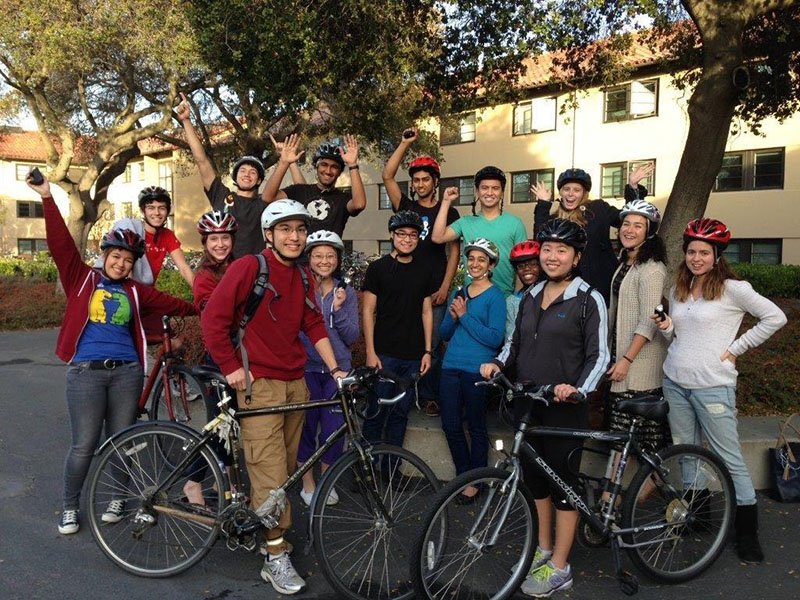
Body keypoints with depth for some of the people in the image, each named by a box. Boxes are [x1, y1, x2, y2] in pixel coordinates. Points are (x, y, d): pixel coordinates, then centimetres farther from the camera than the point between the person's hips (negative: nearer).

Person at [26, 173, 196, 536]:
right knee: (84, 445, 2)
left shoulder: (135, 291, 10)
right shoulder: (82, 279, 3)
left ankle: (118, 499, 30)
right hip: (86, 372, -2)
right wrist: (47, 198, -15)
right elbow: (60, 243, -7)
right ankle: (69, 507, 22)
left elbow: (172, 304, 11)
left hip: (126, 371, 2)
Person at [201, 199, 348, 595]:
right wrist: (231, 367, -10)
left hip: (295, 382, 7)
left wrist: (334, 368, 5)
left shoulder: (303, 276, 11)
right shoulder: (249, 267, -10)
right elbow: (213, 318, -11)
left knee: (287, 468, 14)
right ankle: (276, 557, 7)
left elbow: (314, 325, 12)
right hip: (258, 383, -7)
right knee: (271, 472, -5)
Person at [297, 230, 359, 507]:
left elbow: (352, 337, 0)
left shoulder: (346, 292, 6)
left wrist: (339, 309, -13)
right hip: (305, 368, -1)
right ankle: (308, 484, 23)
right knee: (306, 427, 3)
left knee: (334, 428, 2)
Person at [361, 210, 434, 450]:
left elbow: (426, 312, 13)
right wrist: (370, 352, -10)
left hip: (413, 356, 4)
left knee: (400, 414, 11)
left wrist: (427, 351, 6)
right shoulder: (378, 268, -1)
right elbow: (368, 311, -4)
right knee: (377, 413, 0)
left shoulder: (423, 271, 10)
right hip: (384, 353, -3)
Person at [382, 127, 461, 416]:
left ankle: (429, 397, 12)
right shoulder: (406, 207, 11)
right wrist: (405, 143, -2)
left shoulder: (448, 212, 6)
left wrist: (445, 288, -7)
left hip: (434, 291, -2)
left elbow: (453, 251, 2)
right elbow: (387, 176, 0)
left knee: (431, 346, 1)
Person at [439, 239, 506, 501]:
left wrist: (465, 316, -15)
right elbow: (445, 334, 14)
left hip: (477, 370, -6)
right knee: (450, 424, 8)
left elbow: (495, 338, -14)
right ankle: (463, 474, 28)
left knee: (476, 427, 6)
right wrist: (453, 317, -7)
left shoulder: (495, 296, -6)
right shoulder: (459, 293, 13)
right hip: (451, 366, 6)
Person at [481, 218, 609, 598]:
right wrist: (497, 362, 0)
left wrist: (578, 389, -25)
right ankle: (544, 549, 34)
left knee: (563, 481, 3)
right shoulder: (530, 297, 11)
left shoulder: (589, 300, -7)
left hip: (565, 407, -6)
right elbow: (516, 342, 18)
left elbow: (599, 356, -10)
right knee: (535, 478, 16)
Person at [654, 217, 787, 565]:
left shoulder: (732, 289, -7)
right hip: (674, 382, 6)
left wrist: (737, 347, -7)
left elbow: (776, 318, -6)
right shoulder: (677, 290, 10)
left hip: (712, 385, -6)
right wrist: (666, 327, -4)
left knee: (730, 460, 1)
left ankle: (747, 533, 13)